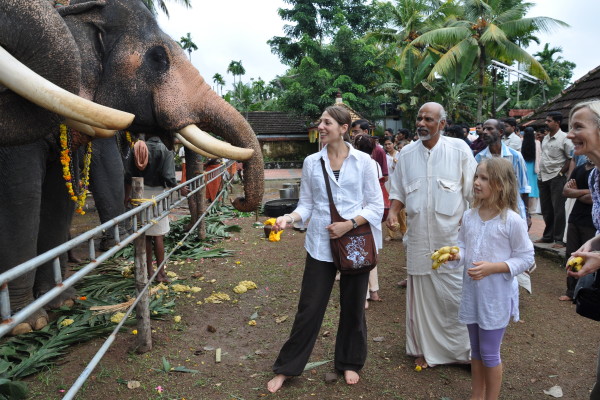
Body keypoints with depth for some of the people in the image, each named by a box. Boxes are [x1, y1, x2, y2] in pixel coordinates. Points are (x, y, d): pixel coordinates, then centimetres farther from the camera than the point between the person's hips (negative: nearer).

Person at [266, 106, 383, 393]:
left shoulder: (363, 161, -4)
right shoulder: (311, 162, 2)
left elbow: (376, 205, -3)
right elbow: (306, 205, 5)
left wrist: (349, 225, -16)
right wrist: (288, 218, -14)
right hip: (320, 245, 1)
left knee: (353, 307, 13)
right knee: (310, 308, 5)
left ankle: (349, 363, 35)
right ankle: (287, 367, 22)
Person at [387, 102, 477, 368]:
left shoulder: (459, 149, -3)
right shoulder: (406, 153, 5)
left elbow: (473, 191, 0)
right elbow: (398, 190, 12)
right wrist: (393, 212, -6)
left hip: (452, 236, -2)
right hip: (419, 237, 3)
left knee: (455, 295, 0)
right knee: (422, 295, 9)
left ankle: (466, 349, 20)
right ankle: (427, 349, 26)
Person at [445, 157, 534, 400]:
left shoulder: (512, 220, -16)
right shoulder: (469, 216, 0)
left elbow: (525, 258, -11)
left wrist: (492, 267, -22)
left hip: (496, 297, -5)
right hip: (471, 293, 5)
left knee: (489, 353, 6)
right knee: (476, 351, 19)